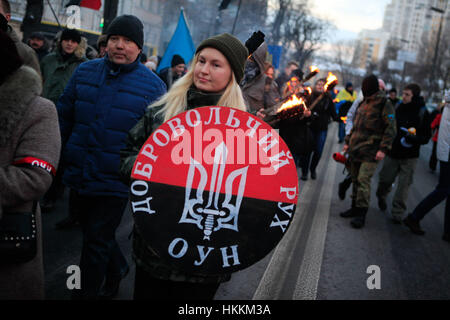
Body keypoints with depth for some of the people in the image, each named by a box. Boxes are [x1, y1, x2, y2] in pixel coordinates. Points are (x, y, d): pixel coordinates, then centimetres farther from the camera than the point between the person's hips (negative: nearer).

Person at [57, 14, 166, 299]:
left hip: (115, 182, -5)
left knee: (96, 243, 5)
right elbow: (64, 116, 9)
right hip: (80, 176, 5)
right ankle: (117, 268, 49)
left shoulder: (153, 86, -9)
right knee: (92, 231, 23)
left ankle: (88, 293, 24)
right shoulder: (85, 72, 1)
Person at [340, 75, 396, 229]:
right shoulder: (364, 103, 17)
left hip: (370, 152, -8)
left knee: (363, 180, -12)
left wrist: (383, 149, -19)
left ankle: (361, 214, -7)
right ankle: (355, 207, 24)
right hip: (356, 149, 8)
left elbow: (391, 129, -11)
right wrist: (348, 142, 20)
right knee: (356, 179, 13)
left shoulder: (384, 105, -7)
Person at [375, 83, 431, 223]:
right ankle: (381, 197, 41)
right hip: (392, 153, 2)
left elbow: (426, 137, -3)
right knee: (385, 180, 9)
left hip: (409, 157, -2)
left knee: (404, 185, -2)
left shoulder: (422, 113, -5)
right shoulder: (398, 109, 0)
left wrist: (413, 138, -23)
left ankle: (397, 213, 10)